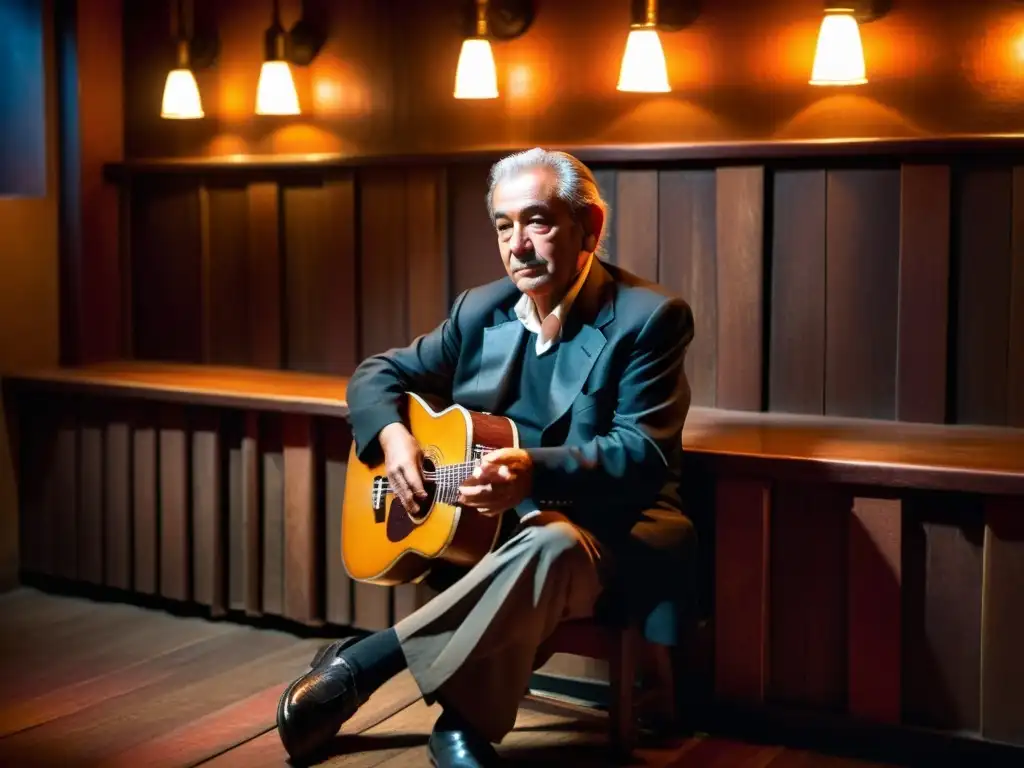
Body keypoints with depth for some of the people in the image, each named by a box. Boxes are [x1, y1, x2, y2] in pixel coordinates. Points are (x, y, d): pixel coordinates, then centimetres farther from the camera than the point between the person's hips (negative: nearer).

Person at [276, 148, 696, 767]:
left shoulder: (650, 317, -10)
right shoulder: (481, 310, 8)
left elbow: (645, 456, -20)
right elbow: (378, 374, 16)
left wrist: (534, 470, -37)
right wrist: (392, 435, -8)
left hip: (611, 531, -4)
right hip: (483, 524, 4)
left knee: (549, 545, -38)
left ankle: (363, 661, -28)